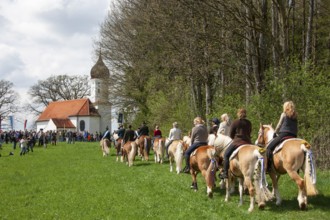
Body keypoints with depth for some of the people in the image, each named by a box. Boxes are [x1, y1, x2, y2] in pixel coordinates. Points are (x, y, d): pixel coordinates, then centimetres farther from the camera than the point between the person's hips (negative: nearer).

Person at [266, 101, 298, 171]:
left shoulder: (284, 114, 5)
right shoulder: (295, 116, 19)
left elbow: (279, 125, 8)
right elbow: (296, 129, 18)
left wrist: (275, 133, 22)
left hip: (284, 134, -6)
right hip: (293, 136, 6)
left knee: (269, 147, -6)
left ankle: (268, 166, -19)